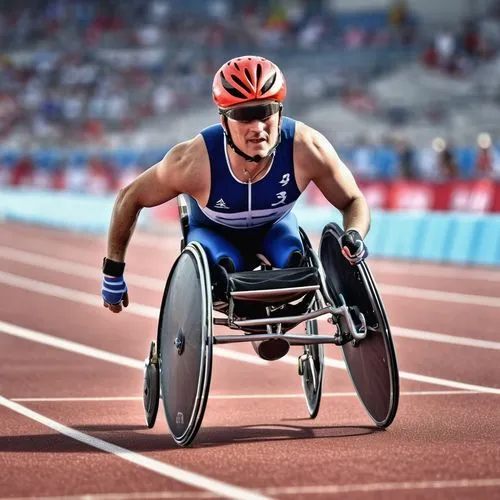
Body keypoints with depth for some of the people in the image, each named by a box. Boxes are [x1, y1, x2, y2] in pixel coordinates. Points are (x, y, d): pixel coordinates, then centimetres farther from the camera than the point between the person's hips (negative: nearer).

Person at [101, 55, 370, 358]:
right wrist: (113, 273, -12)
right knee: (225, 267, -34)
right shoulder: (193, 162, -37)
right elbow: (130, 198, -20)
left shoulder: (307, 148, -33)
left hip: (273, 230, 2)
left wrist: (355, 236, -39)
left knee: (295, 265, -29)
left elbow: (354, 201, -16)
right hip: (213, 233, -2)